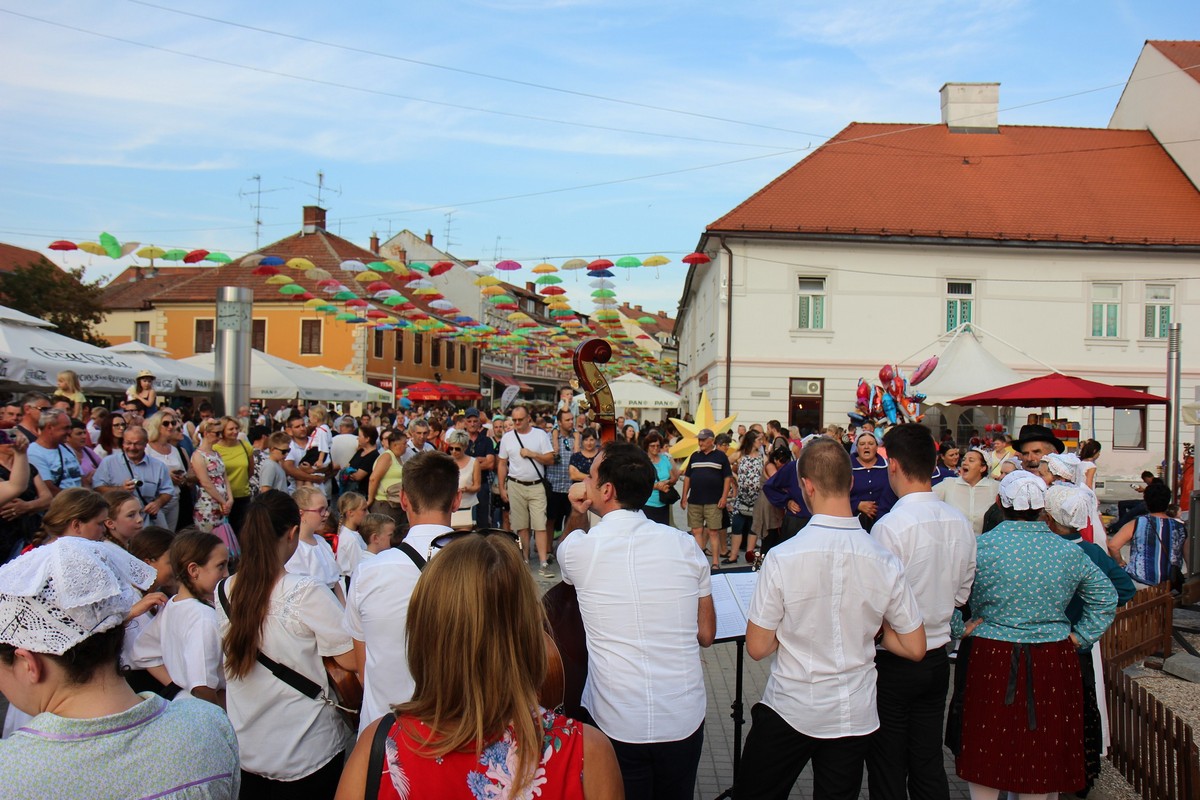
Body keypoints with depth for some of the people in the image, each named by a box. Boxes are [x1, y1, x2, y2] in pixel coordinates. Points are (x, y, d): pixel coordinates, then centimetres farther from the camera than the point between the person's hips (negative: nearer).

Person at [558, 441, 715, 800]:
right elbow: (706, 635, 5)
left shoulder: (577, 548, -10)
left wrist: (577, 516, 21)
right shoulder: (685, 545, -4)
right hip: (685, 719, 3)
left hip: (616, 726, -2)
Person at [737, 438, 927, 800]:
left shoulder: (782, 557, -19)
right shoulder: (885, 562, -11)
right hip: (855, 716, 3)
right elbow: (914, 648, -1)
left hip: (789, 712, -3)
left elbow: (757, 648, -12)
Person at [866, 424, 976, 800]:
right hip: (938, 660, 6)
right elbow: (962, 593, 9)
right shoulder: (961, 523, -1)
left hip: (894, 665, -6)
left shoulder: (890, 526, -23)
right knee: (930, 768, 18)